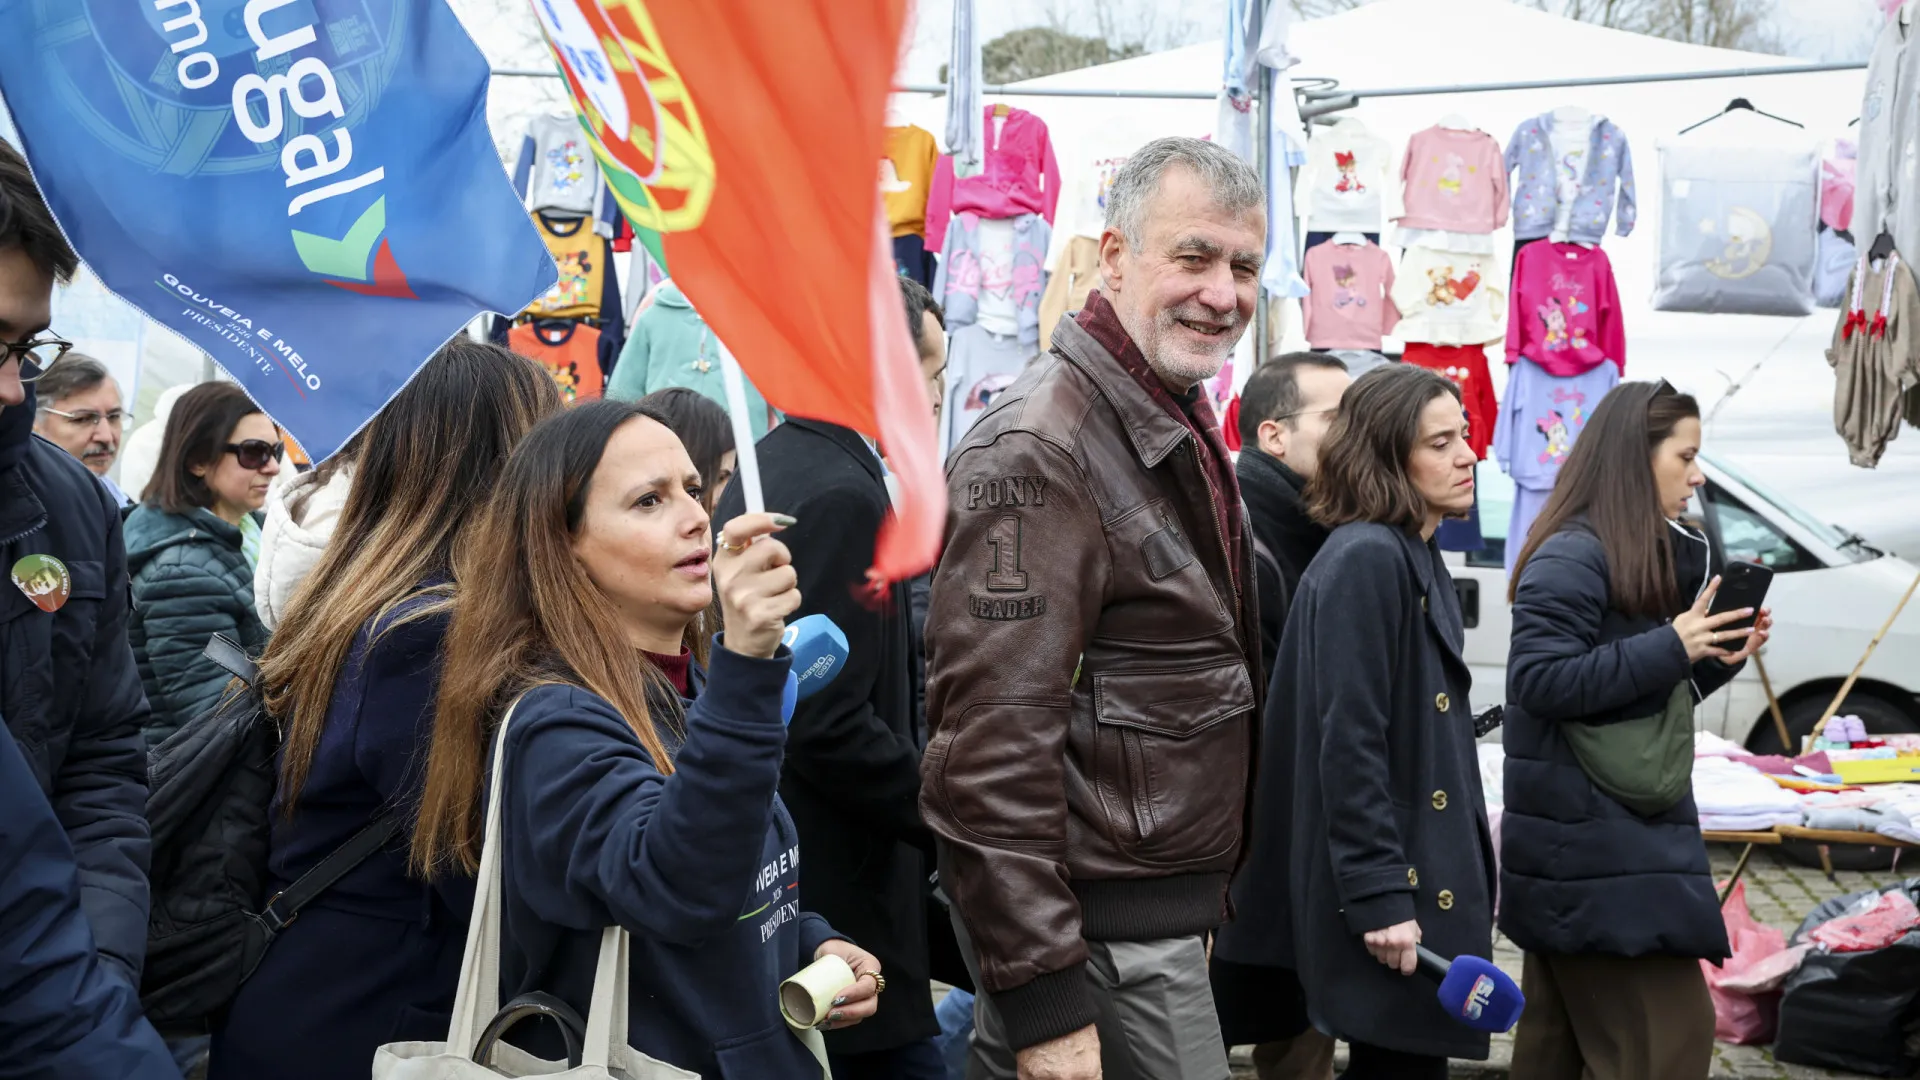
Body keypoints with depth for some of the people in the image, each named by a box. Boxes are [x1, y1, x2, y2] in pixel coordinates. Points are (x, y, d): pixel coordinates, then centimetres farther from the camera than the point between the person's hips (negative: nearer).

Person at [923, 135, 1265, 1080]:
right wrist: (1043, 996, -25)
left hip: (1163, 909, 9)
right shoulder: (1039, 452, -19)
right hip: (1098, 934, -9)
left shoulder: (1181, 426, 13)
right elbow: (992, 742, -24)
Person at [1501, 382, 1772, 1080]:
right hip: (1591, 849, -9)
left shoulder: (1648, 556, 16)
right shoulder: (1570, 557, -14)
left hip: (1630, 833, 10)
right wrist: (1670, 647, -21)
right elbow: (1538, 681, -23)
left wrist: (1720, 656, 4)